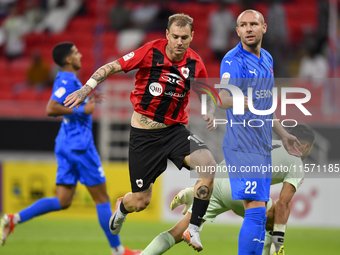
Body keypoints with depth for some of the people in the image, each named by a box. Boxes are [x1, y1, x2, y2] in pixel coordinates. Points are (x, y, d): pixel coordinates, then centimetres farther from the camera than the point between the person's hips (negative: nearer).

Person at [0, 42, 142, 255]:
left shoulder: (68, 80, 16)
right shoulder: (67, 80, -14)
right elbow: (51, 109, -25)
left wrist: (86, 102, 22)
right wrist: (82, 110, -19)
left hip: (67, 145, 10)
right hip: (79, 144, -10)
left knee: (63, 201, 5)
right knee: (102, 198, 0)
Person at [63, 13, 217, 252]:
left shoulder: (195, 63, -4)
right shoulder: (151, 51, -14)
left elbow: (208, 93, 14)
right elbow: (112, 67, -7)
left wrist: (210, 113, -5)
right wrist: (86, 89, -16)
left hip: (175, 130, 2)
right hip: (143, 134, -2)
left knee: (209, 164, -27)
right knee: (141, 201, 3)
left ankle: (193, 229, -15)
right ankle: (122, 207, 44)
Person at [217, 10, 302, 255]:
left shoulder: (267, 59, 14)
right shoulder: (233, 60, -12)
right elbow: (223, 98, -29)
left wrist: (283, 135, 30)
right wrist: (236, 101, -51)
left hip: (262, 145, 8)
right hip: (242, 145, -8)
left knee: (257, 213, 10)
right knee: (256, 212, -16)